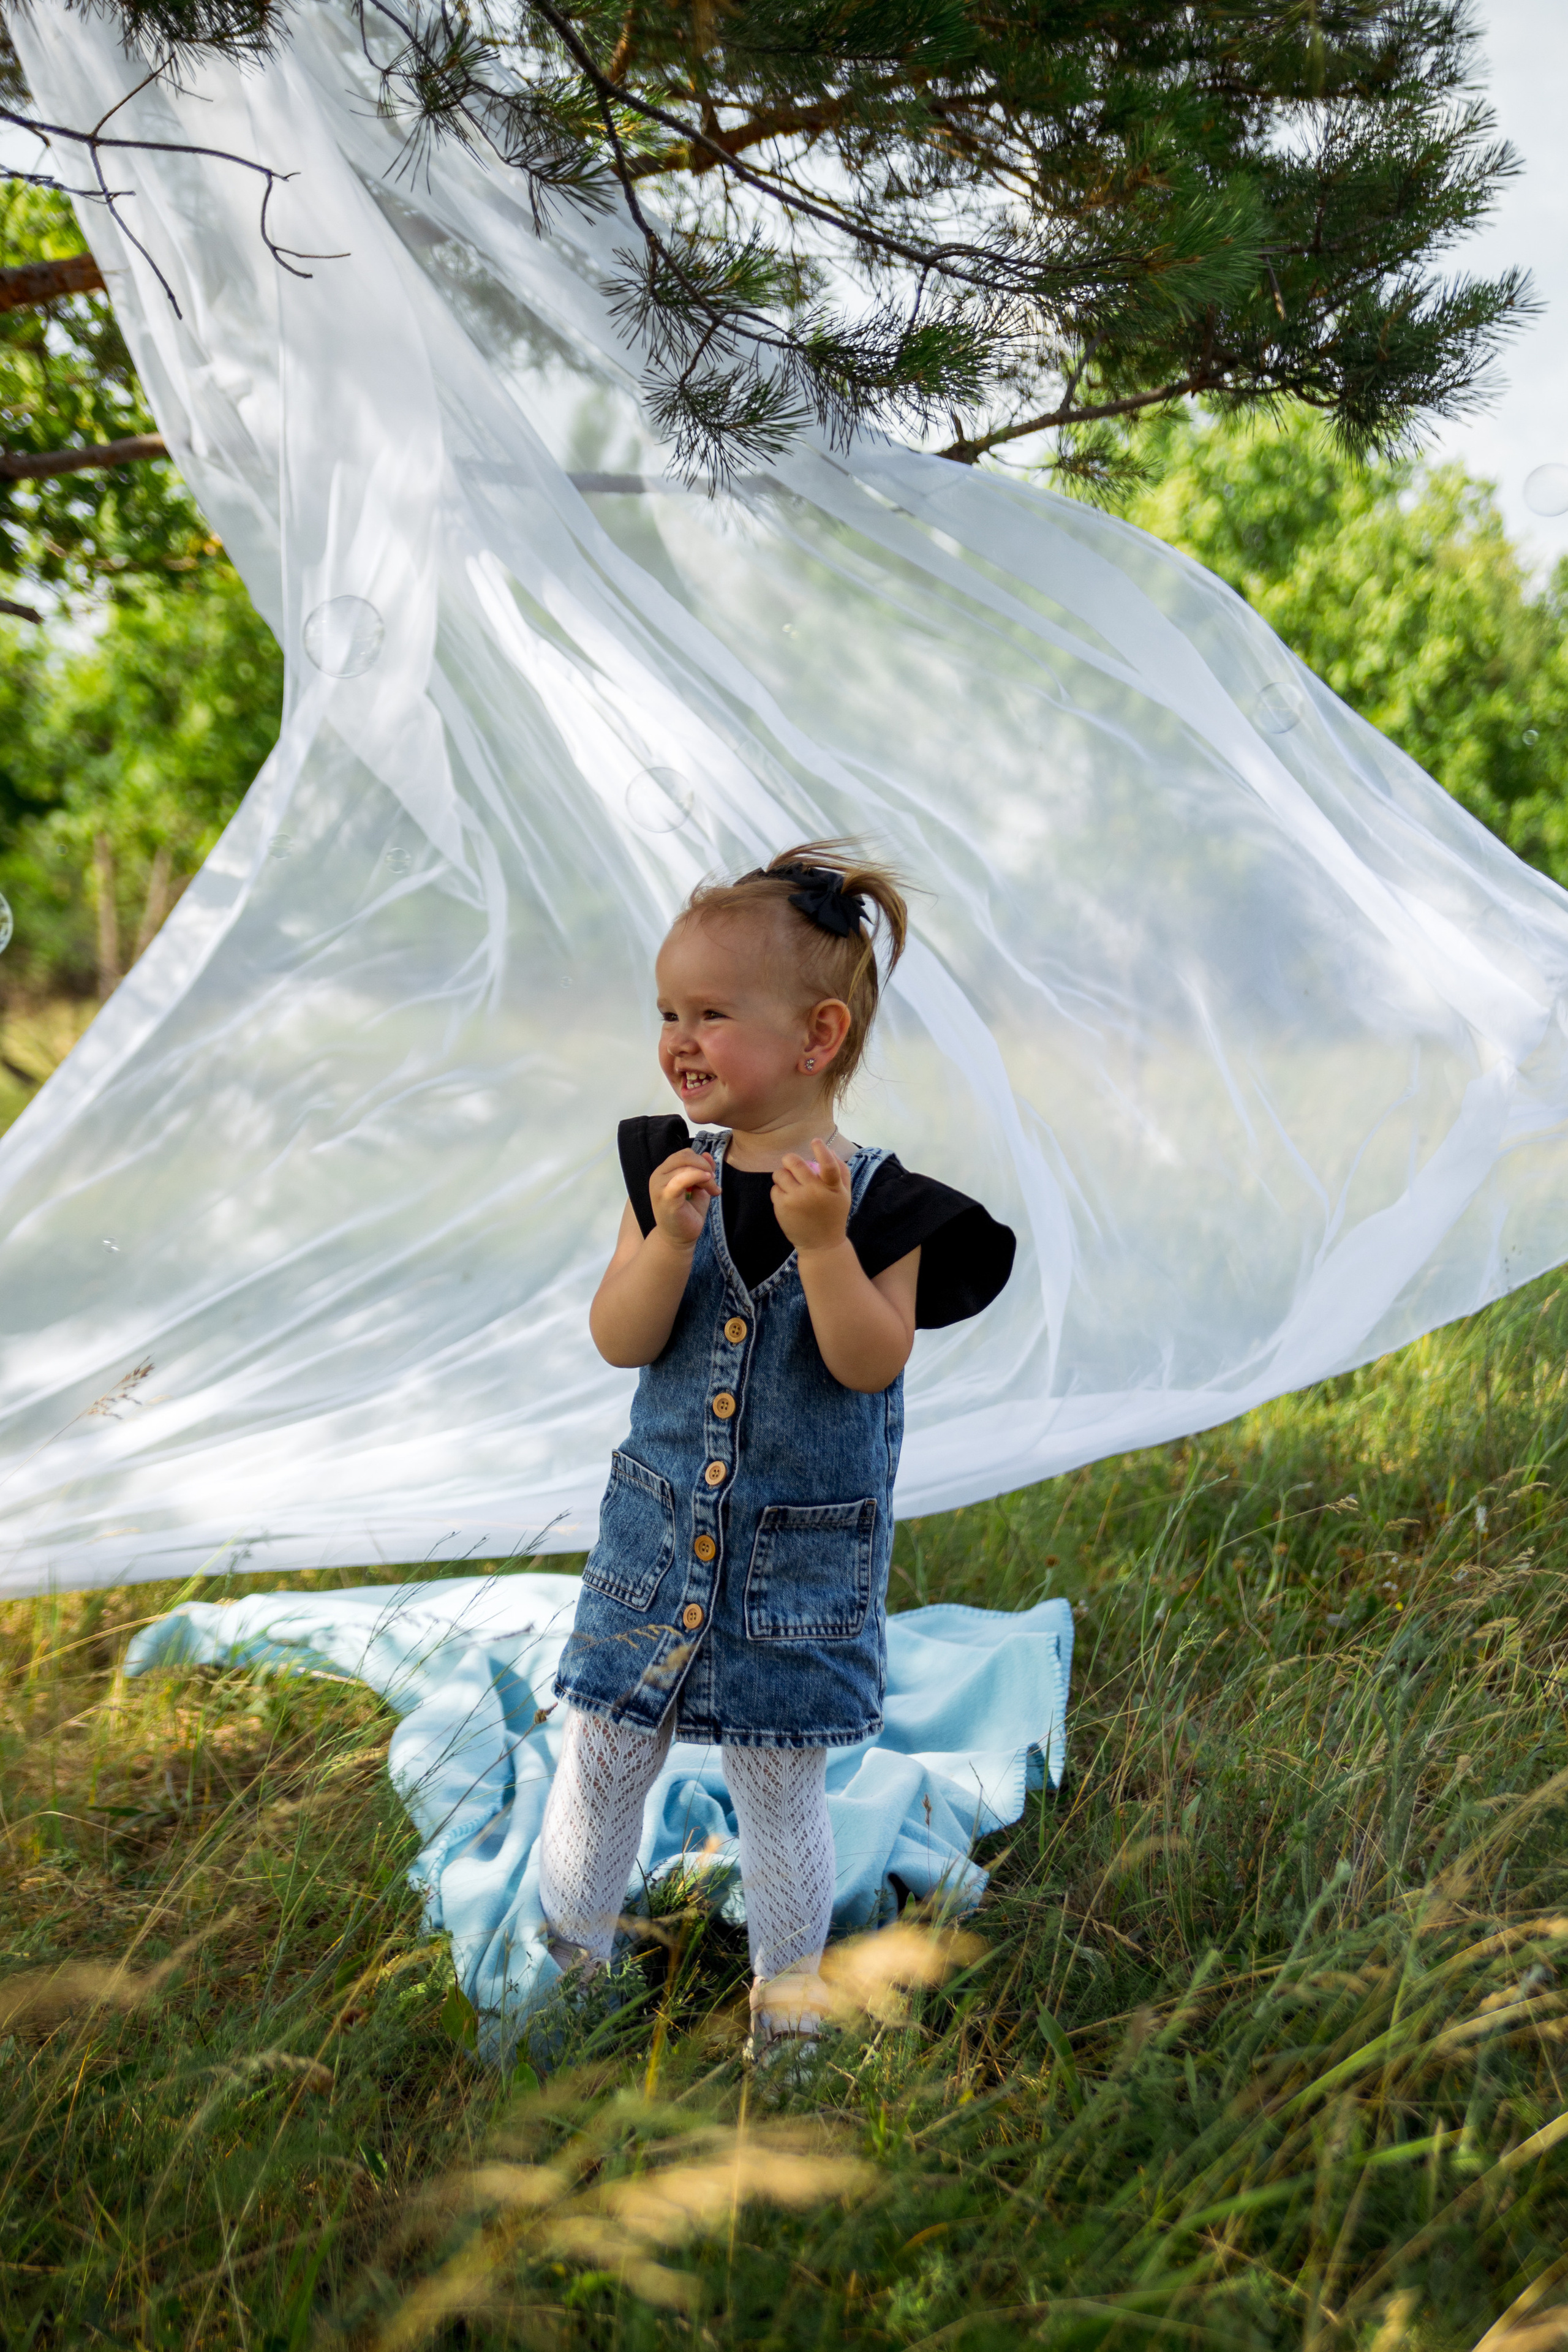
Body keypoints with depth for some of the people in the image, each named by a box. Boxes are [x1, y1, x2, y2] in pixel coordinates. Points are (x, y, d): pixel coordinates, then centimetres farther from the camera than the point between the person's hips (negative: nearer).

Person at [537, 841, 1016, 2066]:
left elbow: (872, 1362, -19)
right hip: (657, 1534, 3)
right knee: (599, 1767, 11)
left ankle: (788, 1988, 34)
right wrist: (669, 1236, -25)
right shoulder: (670, 1171, -3)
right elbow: (619, 1339, -9)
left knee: (783, 1792, 12)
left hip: (803, 1560, -3)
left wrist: (823, 1240, -31)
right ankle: (567, 1952, 35)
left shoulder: (877, 1201, -11)